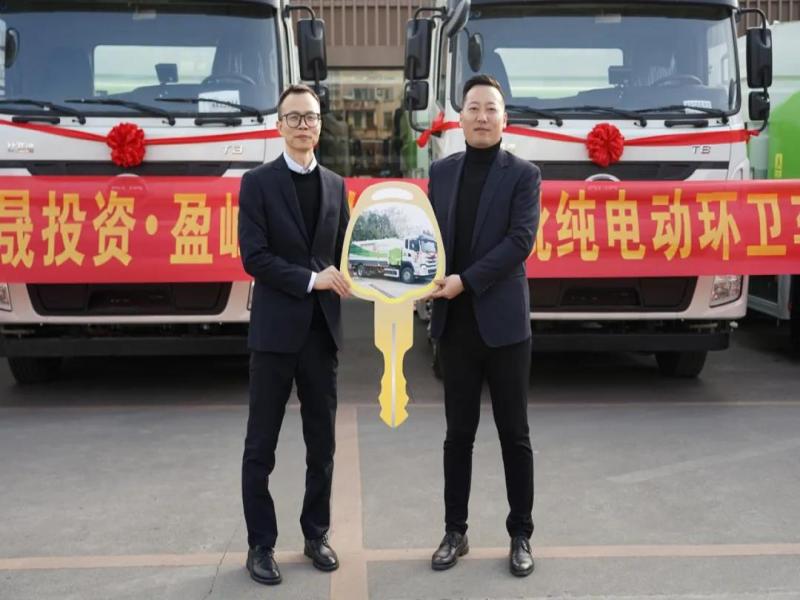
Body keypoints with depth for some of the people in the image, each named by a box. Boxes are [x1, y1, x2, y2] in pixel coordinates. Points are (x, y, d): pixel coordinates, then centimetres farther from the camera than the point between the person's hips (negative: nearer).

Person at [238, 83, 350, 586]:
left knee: (322, 442, 11)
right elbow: (254, 257, -11)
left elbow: (343, 249, 13)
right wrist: (311, 279, -16)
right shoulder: (258, 183, -2)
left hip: (323, 328, 4)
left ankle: (317, 534, 25)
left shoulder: (336, 185, 11)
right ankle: (261, 544, 15)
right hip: (276, 329, -4)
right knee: (262, 445, 4)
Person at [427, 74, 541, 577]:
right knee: (459, 433, 10)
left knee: (514, 434, 6)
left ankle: (521, 535, 17)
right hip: (456, 324, 3)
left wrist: (465, 281, -18)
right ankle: (455, 532, 21)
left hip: (504, 322, -3)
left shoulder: (523, 174, -2)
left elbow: (521, 239, -13)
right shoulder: (442, 172, 10)